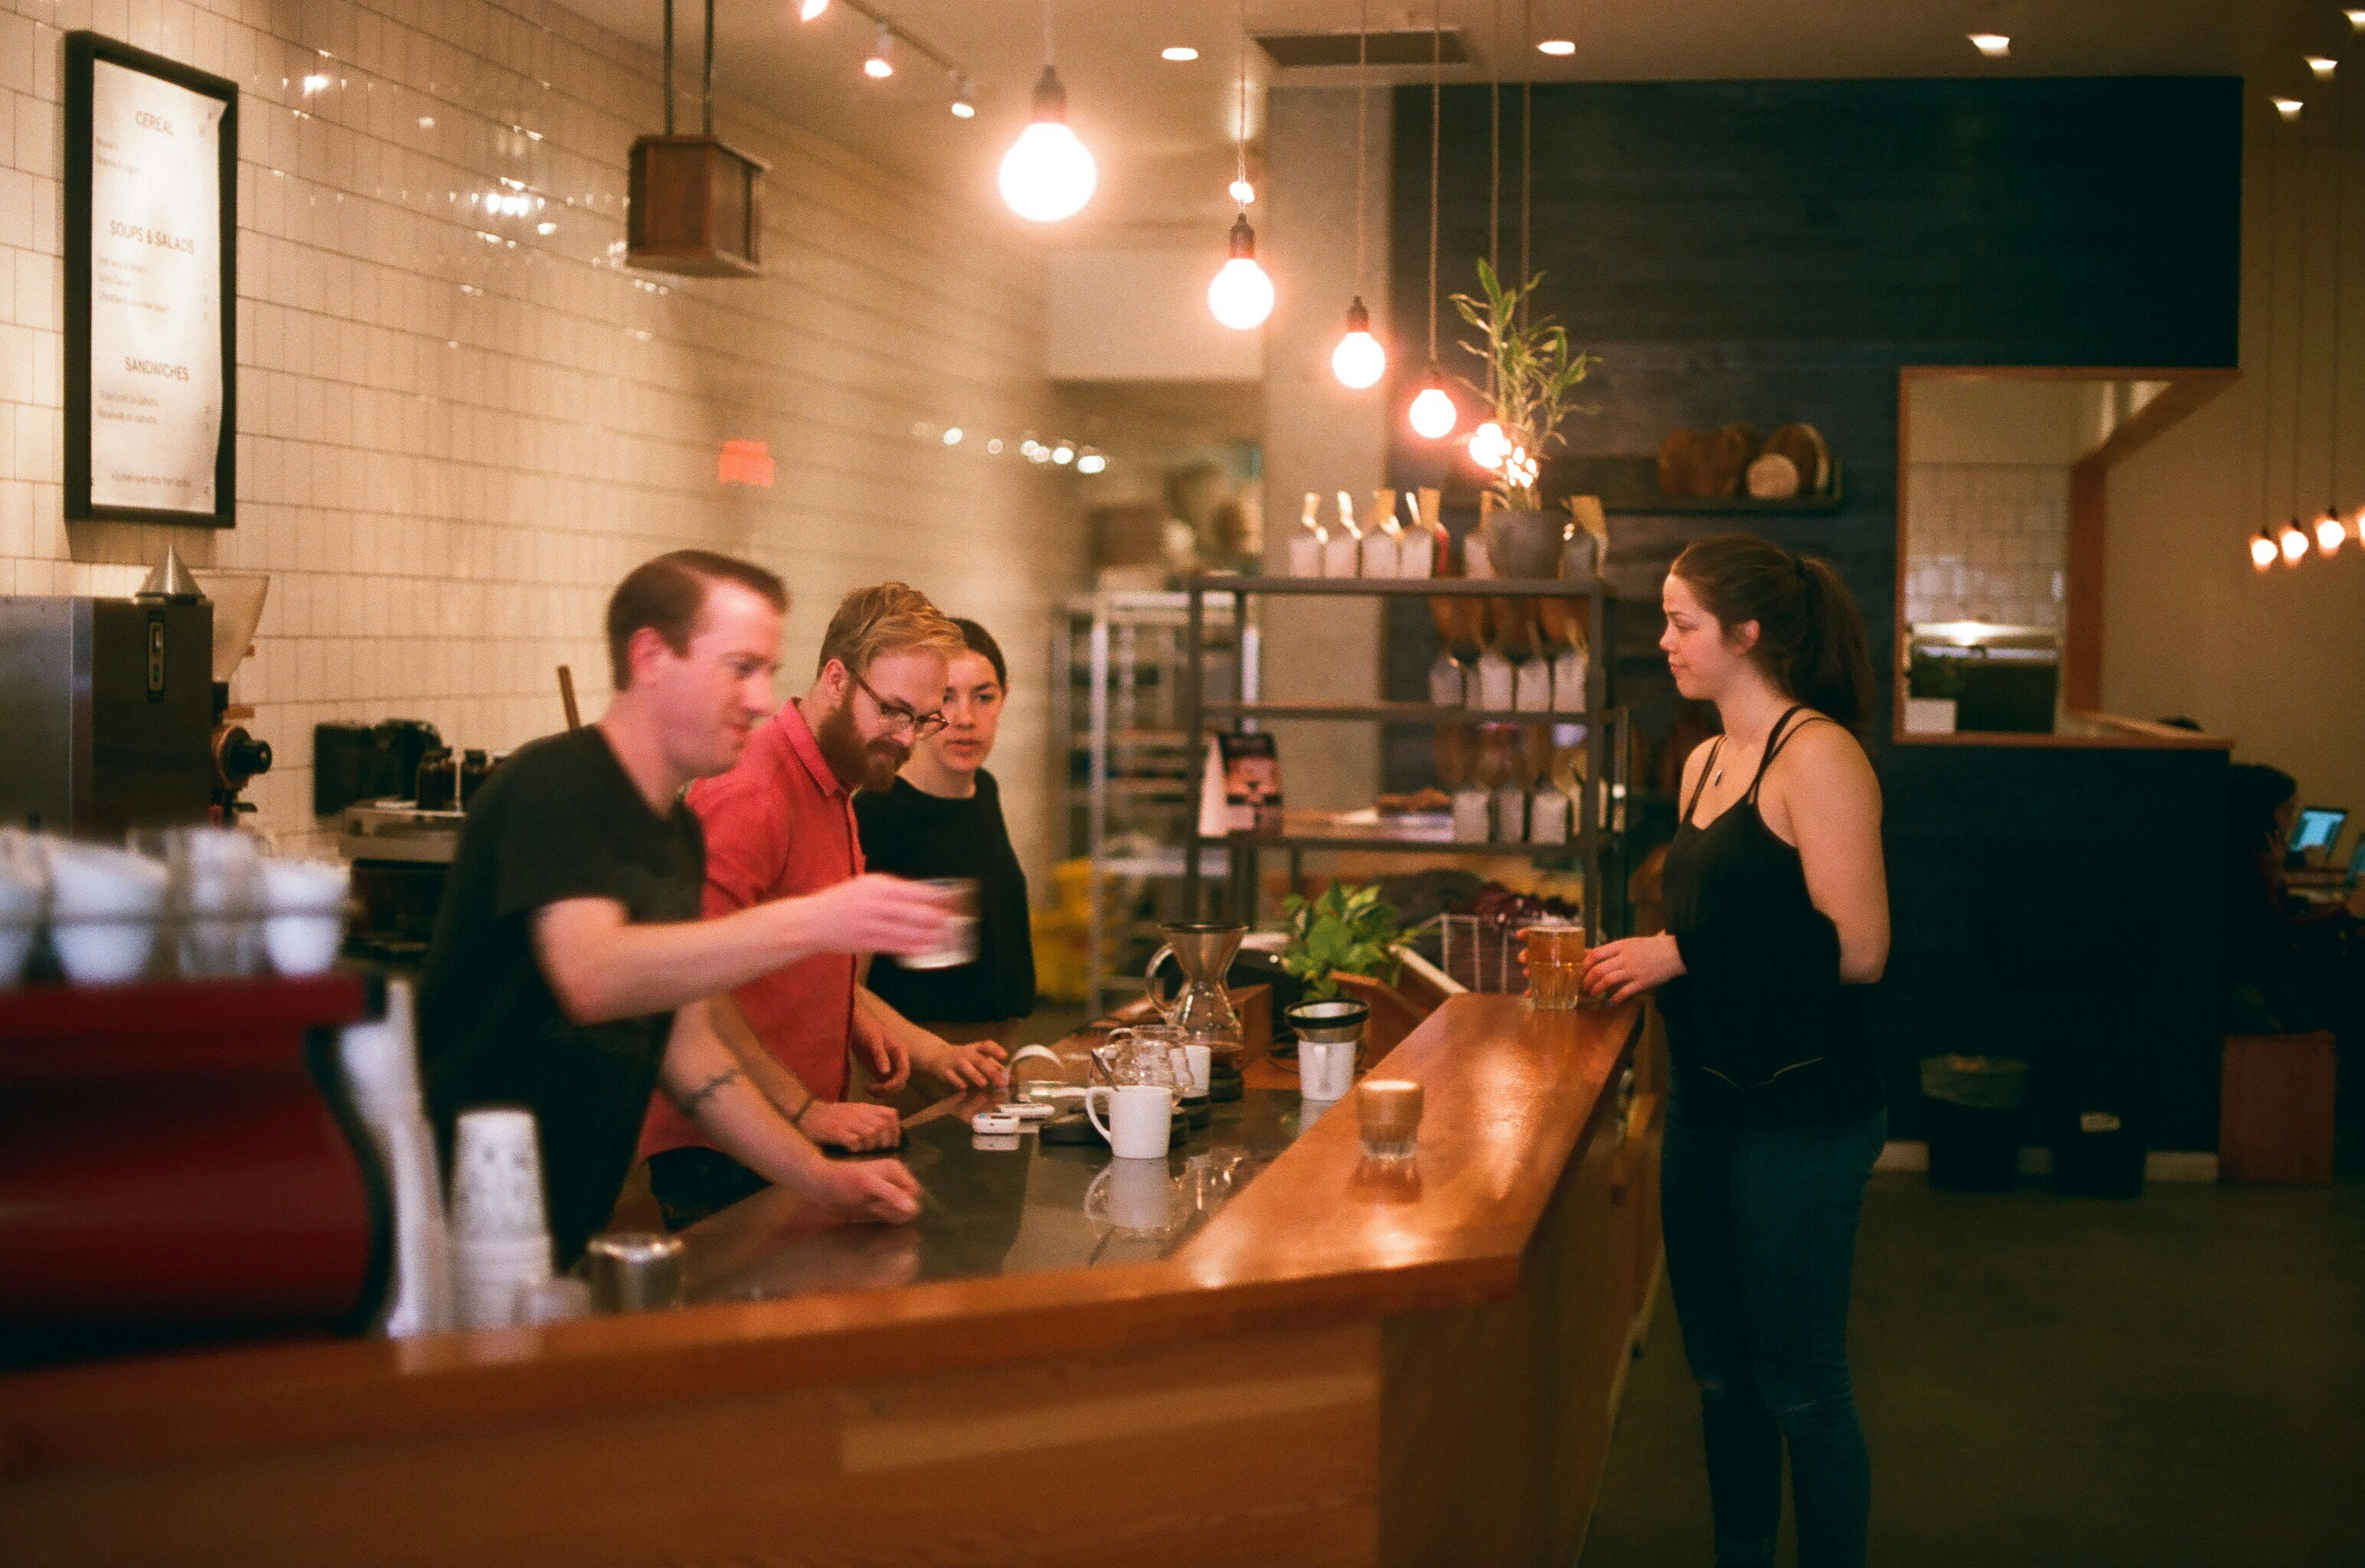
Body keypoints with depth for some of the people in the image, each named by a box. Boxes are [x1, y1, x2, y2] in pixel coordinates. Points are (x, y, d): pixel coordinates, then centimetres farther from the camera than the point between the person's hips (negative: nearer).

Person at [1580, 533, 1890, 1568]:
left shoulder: (1817, 757, -14)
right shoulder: (1706, 763, 13)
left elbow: (1856, 949, -21)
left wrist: (1681, 954, -18)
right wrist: (1630, 960, 8)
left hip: (1800, 1112, -9)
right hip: (1708, 1097, 9)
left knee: (1800, 1386, 1)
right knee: (1720, 1372, 17)